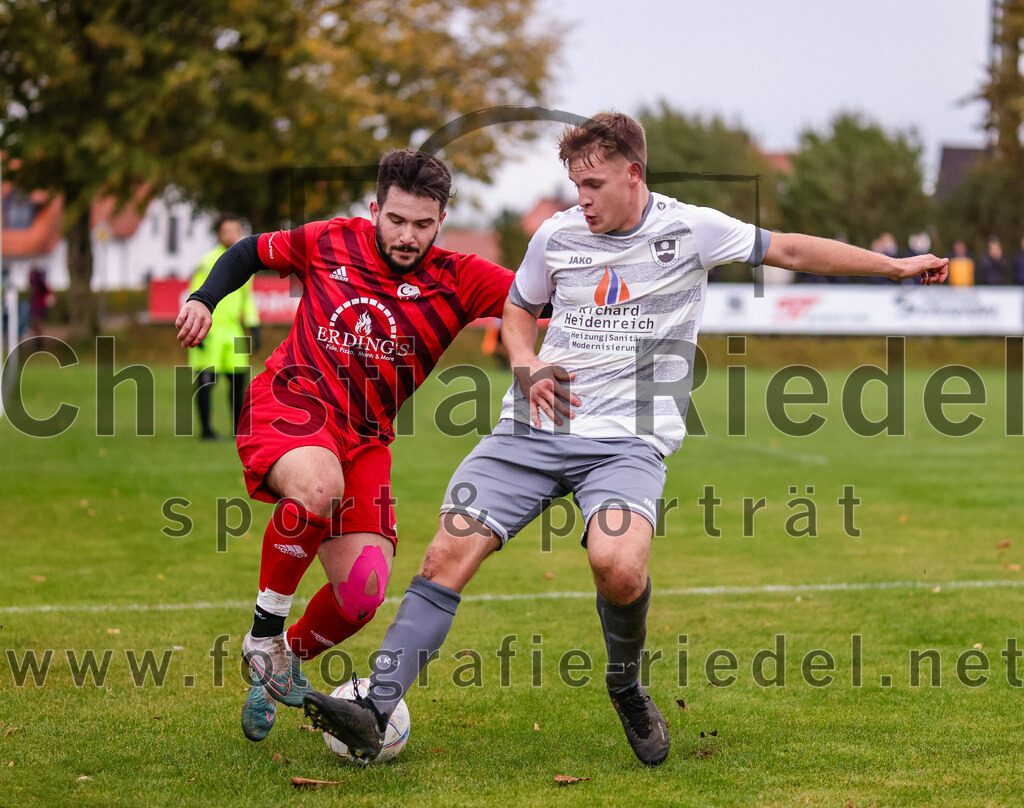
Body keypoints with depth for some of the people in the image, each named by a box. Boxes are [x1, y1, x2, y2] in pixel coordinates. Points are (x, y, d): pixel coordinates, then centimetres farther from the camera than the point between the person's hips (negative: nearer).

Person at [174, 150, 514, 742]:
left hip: (365, 438, 3)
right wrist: (205, 300, 2)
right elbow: (251, 252, 16)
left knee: (363, 594, -10)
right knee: (319, 486, -38)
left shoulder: (457, 281, -1)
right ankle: (264, 636, -18)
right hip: (289, 404, -3)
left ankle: (291, 656, 24)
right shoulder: (332, 243, 1)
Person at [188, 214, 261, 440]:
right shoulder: (210, 262, -8)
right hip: (209, 330, -6)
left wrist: (254, 328, 17)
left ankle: (239, 428, 13)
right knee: (206, 380, -6)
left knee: (239, 379, 4)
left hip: (232, 328, 6)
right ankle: (206, 429, -1)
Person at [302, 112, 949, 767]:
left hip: (628, 440, -3)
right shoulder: (557, 235, 9)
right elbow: (519, 307, 26)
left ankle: (627, 685, 1)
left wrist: (895, 266, 12)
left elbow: (791, 250, 10)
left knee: (617, 565, -30)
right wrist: (526, 362, 4)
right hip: (536, 427, 3)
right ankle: (376, 711, -17)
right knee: (448, 554, -14)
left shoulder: (690, 230, 1)